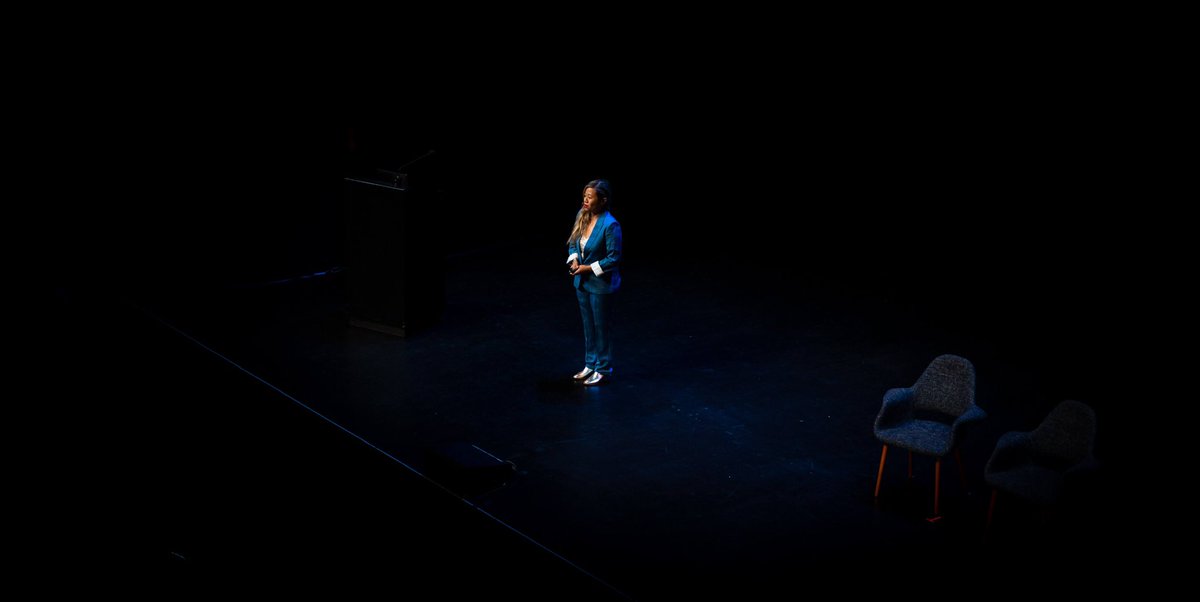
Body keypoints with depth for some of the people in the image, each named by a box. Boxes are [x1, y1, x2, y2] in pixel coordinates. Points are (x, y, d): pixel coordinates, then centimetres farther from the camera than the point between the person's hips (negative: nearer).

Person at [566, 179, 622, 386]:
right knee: (588, 325, 18)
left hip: (600, 284, -7)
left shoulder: (610, 225, -23)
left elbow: (614, 258, -20)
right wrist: (574, 259, -5)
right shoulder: (582, 217, -1)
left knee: (601, 327, 6)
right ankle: (590, 365, 31)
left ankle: (603, 370, 19)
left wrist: (589, 268, -18)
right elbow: (573, 243, 13)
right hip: (582, 282, 7)